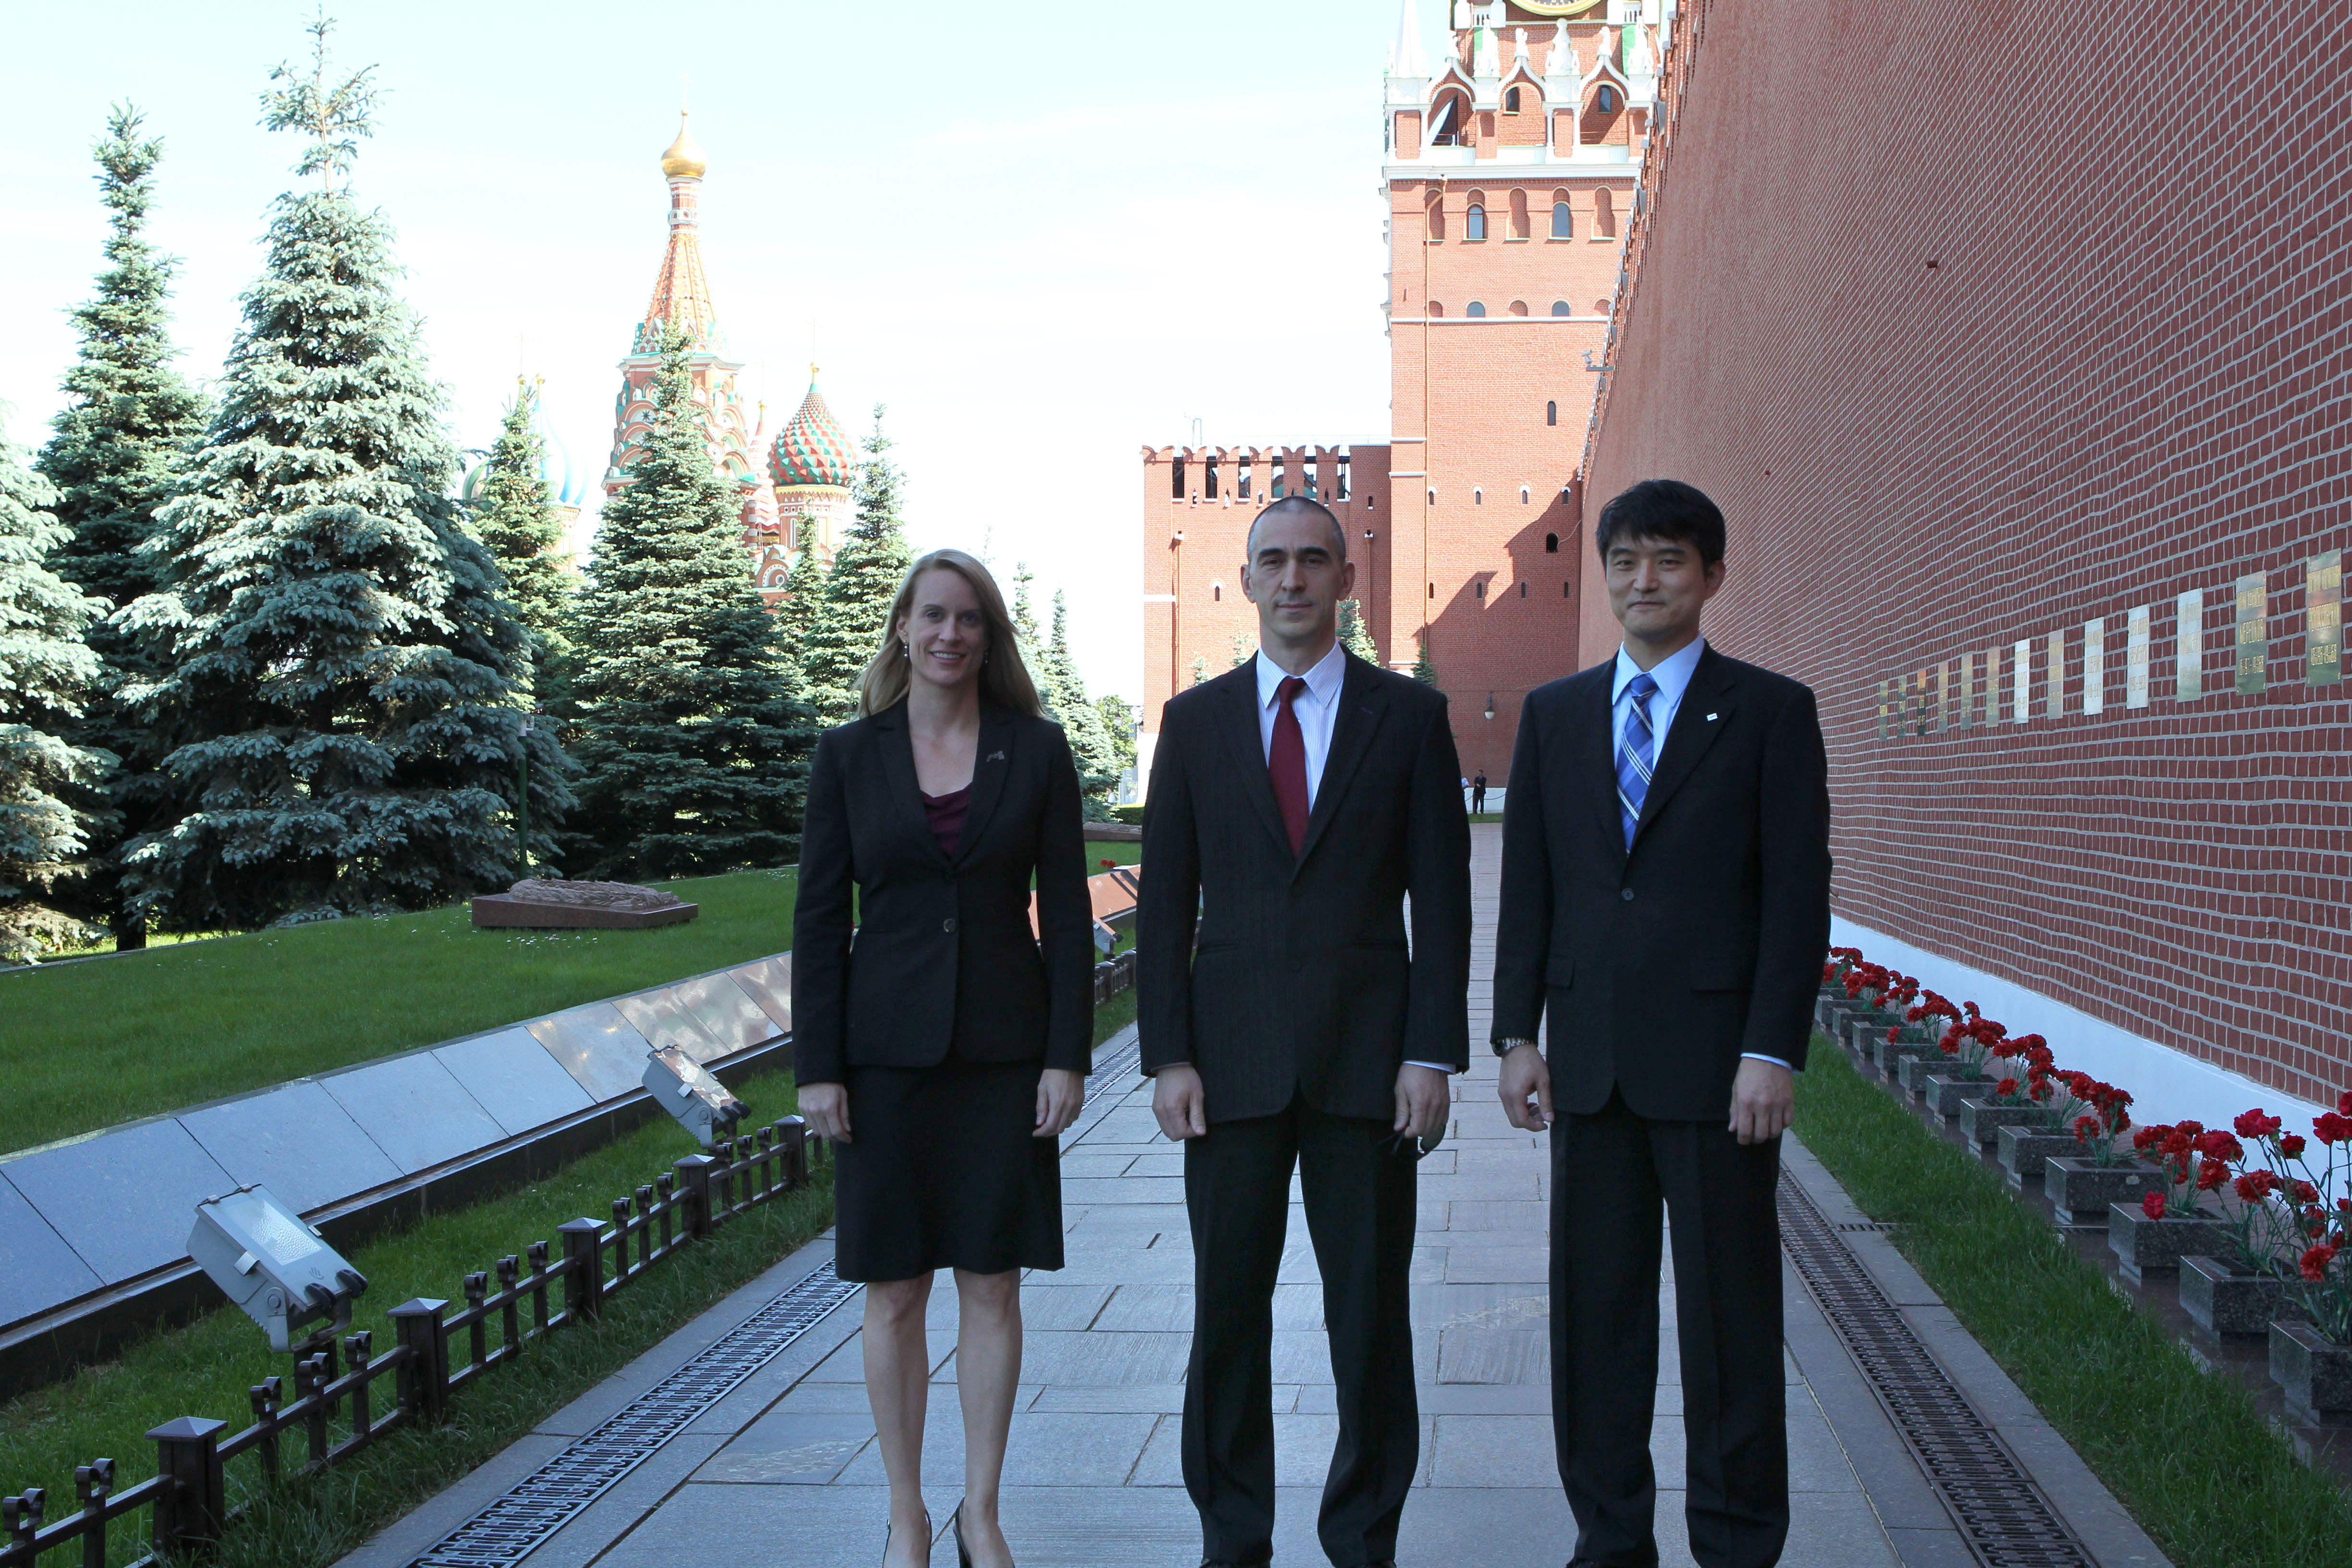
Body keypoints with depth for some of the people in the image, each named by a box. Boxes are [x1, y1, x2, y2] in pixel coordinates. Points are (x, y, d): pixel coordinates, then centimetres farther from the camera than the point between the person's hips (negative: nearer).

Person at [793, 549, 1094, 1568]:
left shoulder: (1035, 751, 2)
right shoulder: (850, 757, 2)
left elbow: (1066, 912, 2)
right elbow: (819, 918, 1)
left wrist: (1068, 1055, -4)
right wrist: (816, 1066, -4)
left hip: (1003, 1052, 0)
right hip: (887, 1052, 0)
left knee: (992, 1287, 6)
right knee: (894, 1295, 6)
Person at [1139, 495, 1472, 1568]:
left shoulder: (1410, 715, 4)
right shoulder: (1195, 719, 7)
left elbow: (1441, 899, 1)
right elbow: (1166, 902, 5)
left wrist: (1433, 1053, -6)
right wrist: (1168, 1056, -2)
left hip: (1367, 1060, -1)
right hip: (1231, 1061, 1)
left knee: (1371, 1313, 6)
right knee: (1227, 1309, 7)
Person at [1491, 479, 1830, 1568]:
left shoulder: (1770, 711, 1)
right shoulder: (1553, 714, 12)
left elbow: (1798, 893, -4)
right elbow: (1526, 890, 11)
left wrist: (1771, 1052, -12)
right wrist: (1518, 1035, 3)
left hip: (1716, 1061, -3)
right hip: (1591, 1065, 4)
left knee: (1730, 1316, 4)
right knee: (1594, 1312, 9)